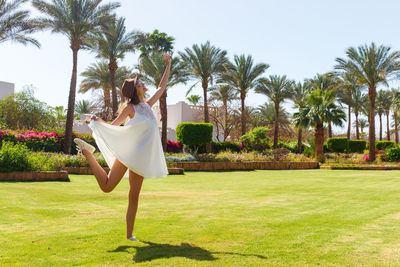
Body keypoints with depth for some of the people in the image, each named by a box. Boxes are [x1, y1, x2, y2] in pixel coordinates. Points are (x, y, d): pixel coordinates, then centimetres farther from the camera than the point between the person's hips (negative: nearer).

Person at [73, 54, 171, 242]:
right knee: (107, 186, -5)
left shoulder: (147, 105, 15)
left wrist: (168, 65, 26)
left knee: (134, 196, 4)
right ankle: (88, 153, 14)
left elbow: (162, 87, 25)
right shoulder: (129, 107, -4)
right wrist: (98, 122, -19)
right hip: (128, 153, -5)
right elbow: (113, 126, -1)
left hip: (141, 158, 6)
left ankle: (129, 234, 10)